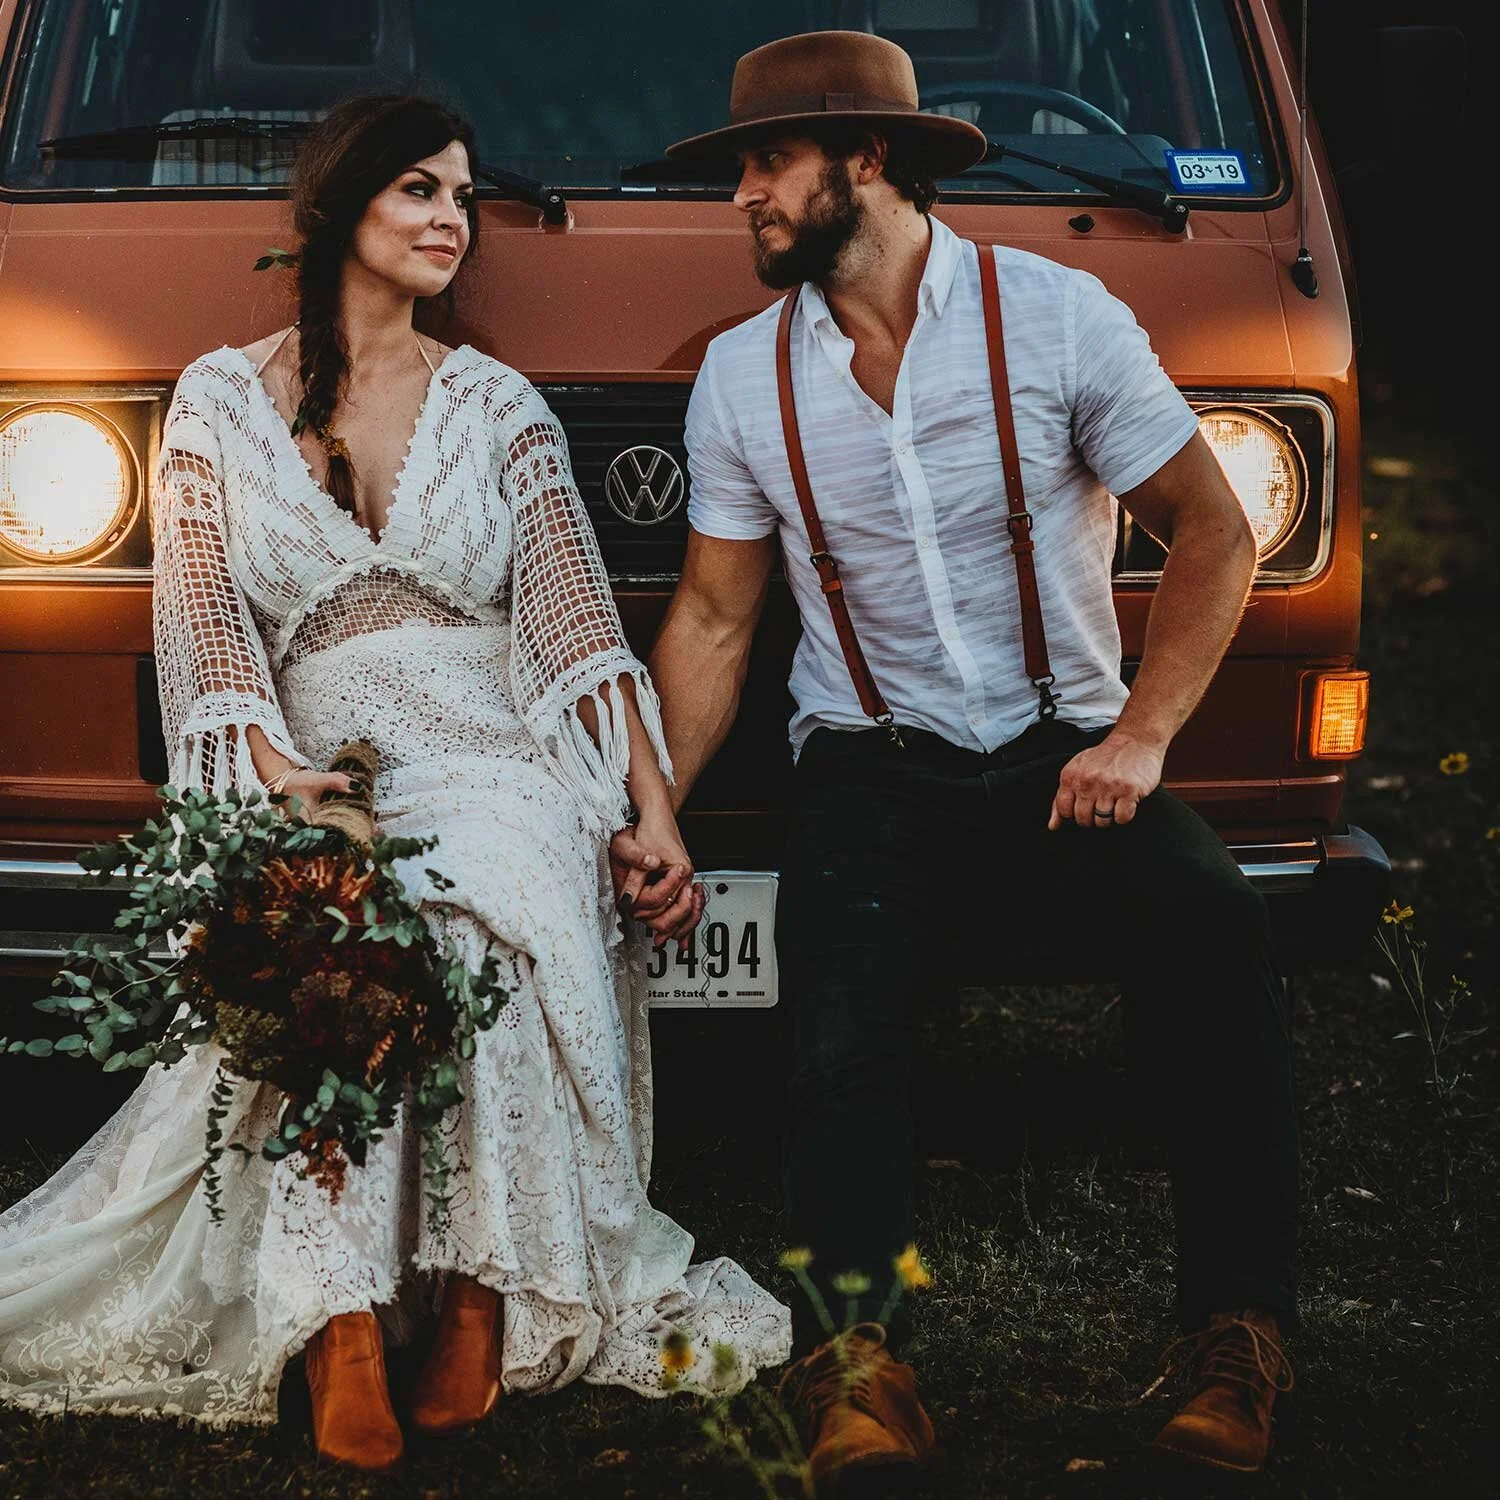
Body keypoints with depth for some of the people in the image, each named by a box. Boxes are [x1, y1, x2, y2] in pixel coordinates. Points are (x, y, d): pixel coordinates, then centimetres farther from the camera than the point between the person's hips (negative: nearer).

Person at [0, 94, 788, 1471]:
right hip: (313, 774, 0)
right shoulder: (221, 401, 12)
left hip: (496, 767, 1)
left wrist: (655, 812, -4)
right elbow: (203, 626, 3)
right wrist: (278, 776, -15)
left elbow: (576, 618, 7)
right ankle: (344, 1337, -36)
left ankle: (482, 1303, -28)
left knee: (475, 921, -35)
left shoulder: (499, 406, 16)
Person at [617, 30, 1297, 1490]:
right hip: (871, 771, 2)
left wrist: (1139, 739, -12)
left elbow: (1212, 530, -1)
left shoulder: (1058, 314, -3)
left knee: (1212, 929, -30)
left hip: (1064, 758, -1)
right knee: (840, 1034, -28)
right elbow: (713, 618, 11)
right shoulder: (742, 375, 6)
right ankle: (855, 1363, -31)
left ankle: (1239, 1332, -22)